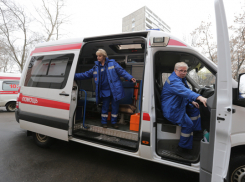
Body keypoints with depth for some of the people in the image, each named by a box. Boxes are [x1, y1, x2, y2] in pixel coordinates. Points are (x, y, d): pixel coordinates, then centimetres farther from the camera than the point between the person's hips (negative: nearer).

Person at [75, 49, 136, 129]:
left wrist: (130, 78, -16)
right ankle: (104, 122, 27)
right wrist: (74, 76, 10)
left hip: (115, 90, -2)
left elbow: (122, 71, -3)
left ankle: (114, 122, 24)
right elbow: (86, 74, 15)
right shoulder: (96, 67, 11)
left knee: (115, 106, 6)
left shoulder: (112, 63, 2)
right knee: (105, 106, 9)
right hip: (104, 91, 2)